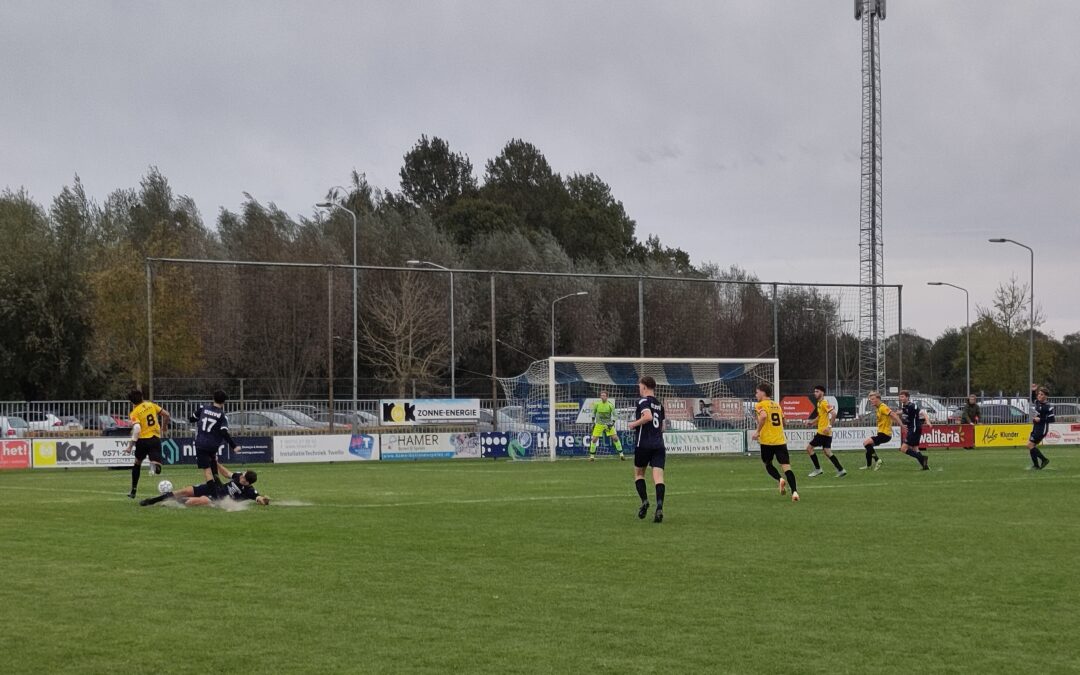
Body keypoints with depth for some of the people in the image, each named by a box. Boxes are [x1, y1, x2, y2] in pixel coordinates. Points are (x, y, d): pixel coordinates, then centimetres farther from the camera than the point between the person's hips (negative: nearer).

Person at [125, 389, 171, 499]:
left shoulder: (134, 413, -6)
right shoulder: (151, 405, 7)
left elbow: (137, 429, -20)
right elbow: (166, 414, 6)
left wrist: (130, 446, -17)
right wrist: (163, 427, 24)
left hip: (143, 439, -2)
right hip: (156, 438, 2)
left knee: (137, 463, 24)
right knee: (157, 468, -3)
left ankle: (133, 491, 31)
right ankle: (154, 466, -40)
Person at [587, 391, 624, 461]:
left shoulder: (610, 405, -12)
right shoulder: (597, 404, -8)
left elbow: (613, 415, -6)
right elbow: (593, 412, 9)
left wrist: (612, 423, -16)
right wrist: (593, 421, 8)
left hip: (608, 424, -1)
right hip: (599, 424, 1)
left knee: (615, 438, -8)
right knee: (594, 439, -7)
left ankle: (621, 454, 4)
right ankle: (592, 456, 7)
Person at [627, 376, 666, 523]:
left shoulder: (643, 401, -5)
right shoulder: (659, 404, 18)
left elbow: (648, 416, -23)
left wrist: (634, 424, -10)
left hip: (644, 444, -5)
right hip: (659, 444, 5)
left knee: (638, 473, 15)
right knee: (658, 476, -6)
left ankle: (644, 501, -2)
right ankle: (659, 506, -23)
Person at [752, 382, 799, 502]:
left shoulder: (760, 405, -3)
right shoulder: (777, 405, 17)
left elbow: (763, 416, -24)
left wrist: (757, 432, -14)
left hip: (767, 440, -4)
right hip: (781, 440, 4)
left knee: (767, 463, 19)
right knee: (786, 467, -4)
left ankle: (780, 479, -6)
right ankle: (794, 491, -21)